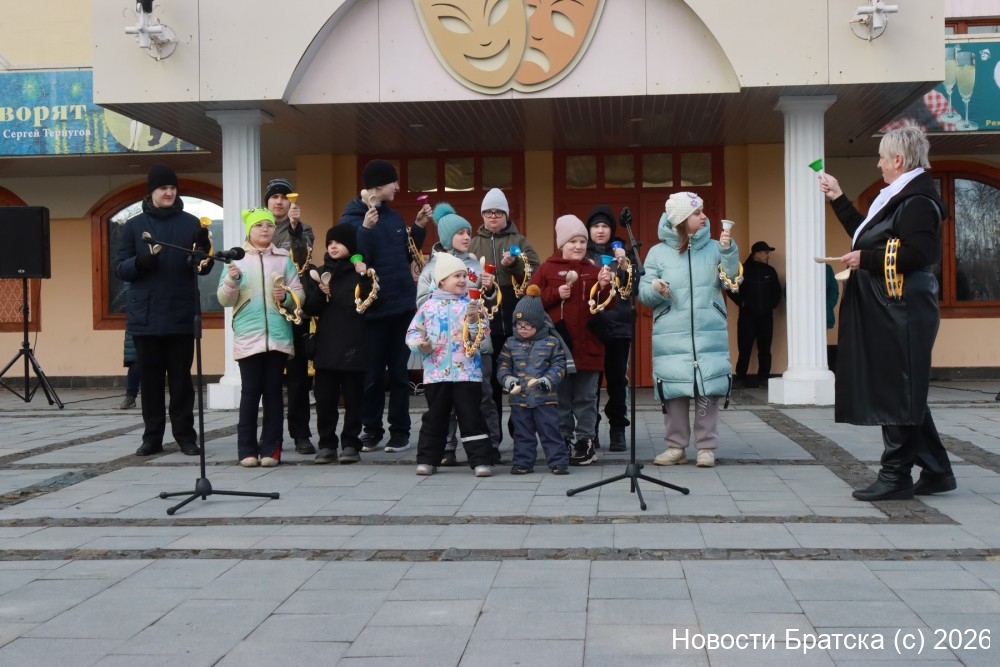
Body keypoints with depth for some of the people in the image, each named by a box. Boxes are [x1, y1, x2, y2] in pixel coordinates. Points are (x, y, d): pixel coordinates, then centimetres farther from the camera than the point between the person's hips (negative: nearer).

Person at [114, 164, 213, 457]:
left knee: (181, 378, 4)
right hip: (145, 317, 1)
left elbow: (204, 268, 5)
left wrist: (204, 252, -18)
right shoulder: (134, 225, 5)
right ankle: (152, 436, 14)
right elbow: (120, 268, 1)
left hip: (181, 316, -1)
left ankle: (185, 436, 10)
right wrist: (143, 259, -19)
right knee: (151, 378, 7)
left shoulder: (191, 223, 4)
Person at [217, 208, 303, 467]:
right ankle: (247, 449, 4)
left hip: (278, 336, 1)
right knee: (251, 391, -2)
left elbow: (299, 293, 7)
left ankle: (270, 448, 8)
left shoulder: (284, 258, 8)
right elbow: (225, 300, 2)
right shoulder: (237, 258, 5)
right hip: (248, 337, -1)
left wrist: (287, 297, -13)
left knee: (273, 391, 4)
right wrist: (232, 280, -16)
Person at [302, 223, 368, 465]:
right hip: (326, 345, 3)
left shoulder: (360, 272, 3)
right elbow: (311, 309, 8)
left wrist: (364, 279, -17)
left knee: (353, 398, 2)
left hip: (353, 345, -3)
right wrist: (320, 293, -10)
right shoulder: (320, 273, 13)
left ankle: (350, 445, 9)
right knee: (325, 398, 3)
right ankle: (327, 445, 11)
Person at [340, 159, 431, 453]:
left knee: (399, 371, 7)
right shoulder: (351, 218, -7)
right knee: (372, 373, 4)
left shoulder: (394, 216, 10)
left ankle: (400, 430, 12)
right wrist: (366, 230, -28)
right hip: (372, 307, -5)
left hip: (402, 305, 5)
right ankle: (371, 430, 15)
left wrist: (419, 228, 8)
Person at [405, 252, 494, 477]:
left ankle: (480, 460, 4)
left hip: (467, 372, -1)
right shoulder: (429, 306, 5)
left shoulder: (471, 304, 3)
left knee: (471, 417, 1)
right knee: (434, 418, 10)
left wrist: (474, 320, -19)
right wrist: (420, 343, -10)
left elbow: (483, 334, -2)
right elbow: (413, 331, 9)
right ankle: (427, 459, 19)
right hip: (435, 372, 1)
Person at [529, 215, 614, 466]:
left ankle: (585, 441, 14)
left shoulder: (594, 270, 8)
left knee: (586, 398, 7)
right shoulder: (547, 269, 3)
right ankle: (562, 441, 15)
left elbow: (608, 306, 4)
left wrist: (605, 287, -13)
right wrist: (555, 294, -13)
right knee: (560, 397, 7)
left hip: (588, 346, 1)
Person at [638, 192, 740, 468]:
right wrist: (654, 288, -20)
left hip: (710, 334, 1)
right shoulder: (658, 252, 3)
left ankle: (706, 446, 9)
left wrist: (728, 251, -12)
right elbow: (643, 293, 1)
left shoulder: (713, 248, 6)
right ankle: (676, 446, 13)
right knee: (674, 390, 1)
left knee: (708, 390, -1)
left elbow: (731, 282, -1)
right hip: (671, 335, -1)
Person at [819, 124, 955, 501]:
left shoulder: (918, 200, -14)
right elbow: (867, 237, 26)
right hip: (888, 311, 11)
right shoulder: (900, 197, 17)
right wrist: (837, 199, 28)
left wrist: (865, 258, -17)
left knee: (896, 393, -5)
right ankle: (935, 470, 19)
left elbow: (919, 253, -25)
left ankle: (896, 476, 2)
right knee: (904, 393, 13)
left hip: (902, 313, -11)